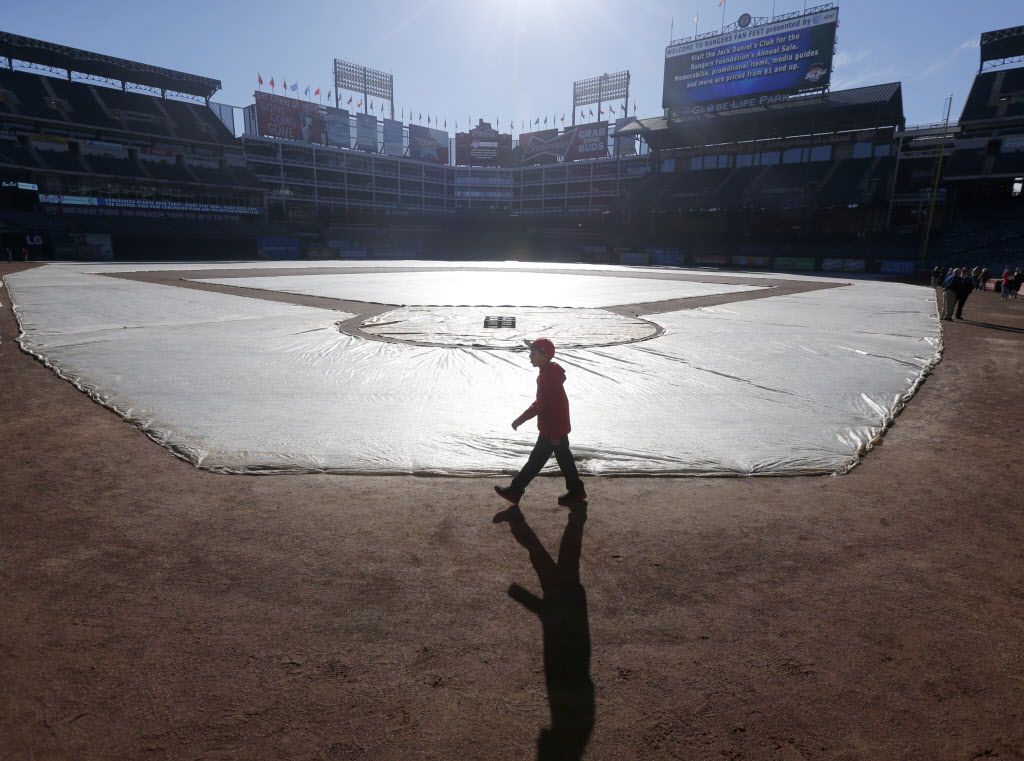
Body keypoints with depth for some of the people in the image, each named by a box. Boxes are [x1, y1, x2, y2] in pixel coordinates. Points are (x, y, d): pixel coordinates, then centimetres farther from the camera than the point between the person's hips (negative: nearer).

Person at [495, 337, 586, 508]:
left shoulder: (549, 376, -23)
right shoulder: (547, 373, 9)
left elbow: (556, 407, -25)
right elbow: (540, 403, 17)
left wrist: (555, 434, -22)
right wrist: (521, 419, 20)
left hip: (552, 430, -9)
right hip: (558, 428, 9)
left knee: (536, 460, 3)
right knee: (564, 459, 16)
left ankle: (515, 491, 14)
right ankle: (576, 493, 25)